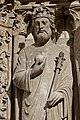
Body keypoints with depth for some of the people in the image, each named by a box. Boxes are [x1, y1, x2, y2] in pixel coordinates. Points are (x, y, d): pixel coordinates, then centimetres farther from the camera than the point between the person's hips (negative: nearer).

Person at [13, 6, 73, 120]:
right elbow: (16, 78, 9)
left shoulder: (62, 54, 13)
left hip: (53, 106, 0)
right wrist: (32, 73, -8)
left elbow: (67, 83, 8)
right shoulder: (26, 52, 15)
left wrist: (61, 93, -12)